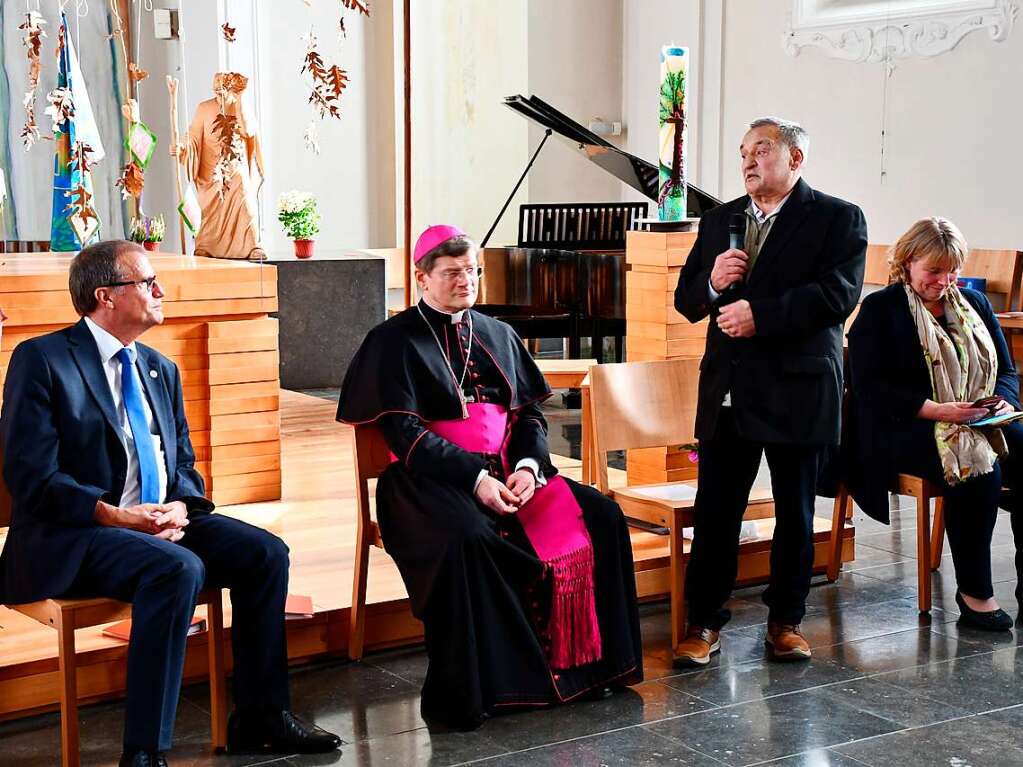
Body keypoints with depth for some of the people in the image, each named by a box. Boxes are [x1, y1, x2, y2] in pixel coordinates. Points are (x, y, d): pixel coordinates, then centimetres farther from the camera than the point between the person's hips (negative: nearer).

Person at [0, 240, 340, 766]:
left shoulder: (161, 369, 17)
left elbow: (183, 462, 19)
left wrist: (180, 507, -5)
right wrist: (114, 515, -21)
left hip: (162, 524, 7)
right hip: (71, 537, -7)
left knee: (265, 553, -10)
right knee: (178, 569, -33)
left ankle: (261, 718, 1)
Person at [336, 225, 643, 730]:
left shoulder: (498, 336, 18)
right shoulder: (394, 341, 0)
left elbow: (530, 412, 13)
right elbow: (405, 433, -10)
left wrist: (528, 466, -9)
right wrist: (475, 478, -21)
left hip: (512, 472, 6)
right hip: (434, 480, -6)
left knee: (599, 516, -14)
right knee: (468, 539, -38)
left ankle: (582, 664, -5)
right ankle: (462, 694, -29)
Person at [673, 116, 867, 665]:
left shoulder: (838, 219, -2)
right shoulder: (719, 221, 13)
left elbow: (839, 295, -16)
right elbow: (685, 300, 13)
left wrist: (760, 313, -21)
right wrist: (711, 283, -9)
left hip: (798, 391, -3)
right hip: (727, 393, 4)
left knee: (795, 513, 9)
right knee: (715, 511, 2)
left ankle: (786, 620, 22)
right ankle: (703, 622, 10)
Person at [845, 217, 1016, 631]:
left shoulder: (974, 303, 18)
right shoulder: (880, 310, 1)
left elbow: (1007, 370, 20)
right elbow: (868, 386, -10)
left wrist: (1004, 401, -5)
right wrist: (936, 410, -19)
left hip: (978, 421, 6)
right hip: (906, 427, -6)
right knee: (979, 464, -33)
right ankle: (973, 592, -22)